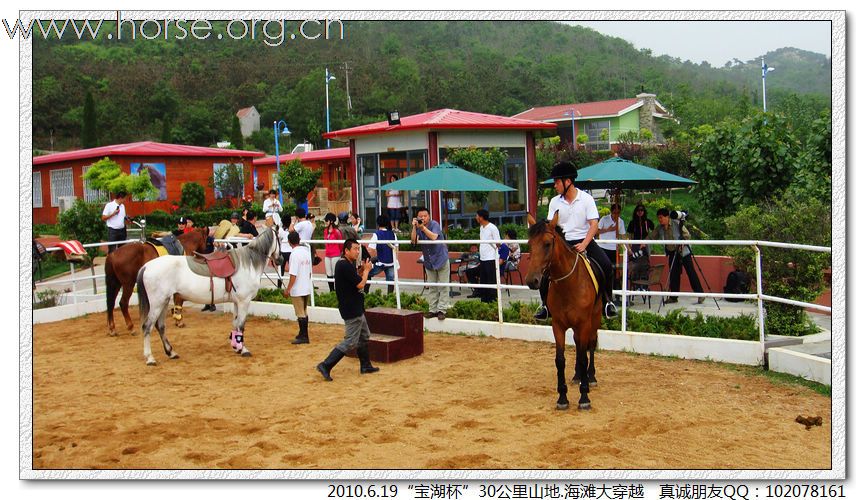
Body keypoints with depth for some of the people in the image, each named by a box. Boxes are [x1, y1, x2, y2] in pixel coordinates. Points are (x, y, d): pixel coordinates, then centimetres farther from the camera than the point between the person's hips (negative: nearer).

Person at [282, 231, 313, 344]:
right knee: (303, 312, 17)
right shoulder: (306, 251, 6)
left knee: (300, 313, 0)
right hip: (307, 288, 8)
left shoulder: (295, 254, -17)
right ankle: (302, 335, 24)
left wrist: (288, 289, -14)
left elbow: (293, 274, -20)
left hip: (297, 289, -8)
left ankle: (304, 336, 3)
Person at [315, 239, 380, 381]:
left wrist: (362, 270, 4)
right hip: (352, 311, -11)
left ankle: (365, 365, 30)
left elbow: (355, 279, 18)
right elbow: (360, 284, -21)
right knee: (350, 342, -8)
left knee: (364, 336, 20)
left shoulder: (346, 264, 10)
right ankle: (326, 366, -9)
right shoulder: (345, 266, -21)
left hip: (356, 309, 11)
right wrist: (366, 270, -6)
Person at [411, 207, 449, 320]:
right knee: (432, 288, 9)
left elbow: (434, 237, -29)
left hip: (441, 259, -5)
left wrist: (422, 227, -34)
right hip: (429, 262, 5)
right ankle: (433, 310, 13)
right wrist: (414, 227, -22)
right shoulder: (418, 227, 0)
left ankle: (442, 310, 0)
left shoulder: (434, 224, -12)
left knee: (443, 287, -2)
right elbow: (413, 241, -14)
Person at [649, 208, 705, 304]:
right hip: (672, 253, 5)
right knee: (673, 274, 4)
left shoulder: (677, 224, -13)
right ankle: (673, 297, 10)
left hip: (683, 252, -5)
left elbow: (687, 235, -9)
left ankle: (700, 294, 1)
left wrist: (682, 244, -22)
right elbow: (651, 237, 1)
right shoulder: (659, 228, 0)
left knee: (691, 273, -5)